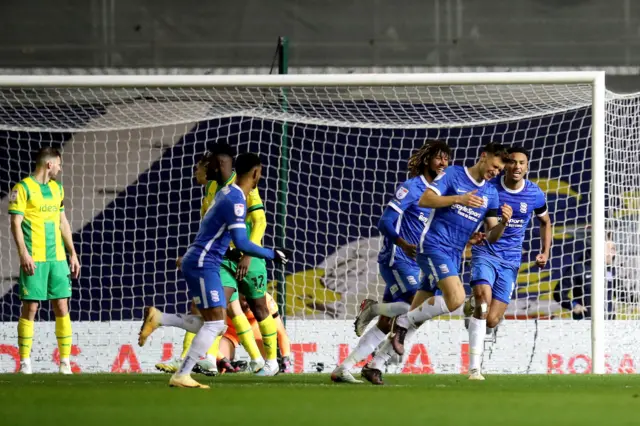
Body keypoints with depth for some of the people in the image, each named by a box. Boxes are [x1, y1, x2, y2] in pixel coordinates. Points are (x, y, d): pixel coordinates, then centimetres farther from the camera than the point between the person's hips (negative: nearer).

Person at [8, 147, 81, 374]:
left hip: (57, 258, 6)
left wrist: (72, 253, 16)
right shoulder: (23, 188, -4)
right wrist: (23, 254, -17)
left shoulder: (57, 188, 16)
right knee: (30, 307, -4)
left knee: (62, 307, 1)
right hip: (34, 260, -6)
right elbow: (16, 223, -8)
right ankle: (25, 362, 2)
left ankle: (65, 362, 5)